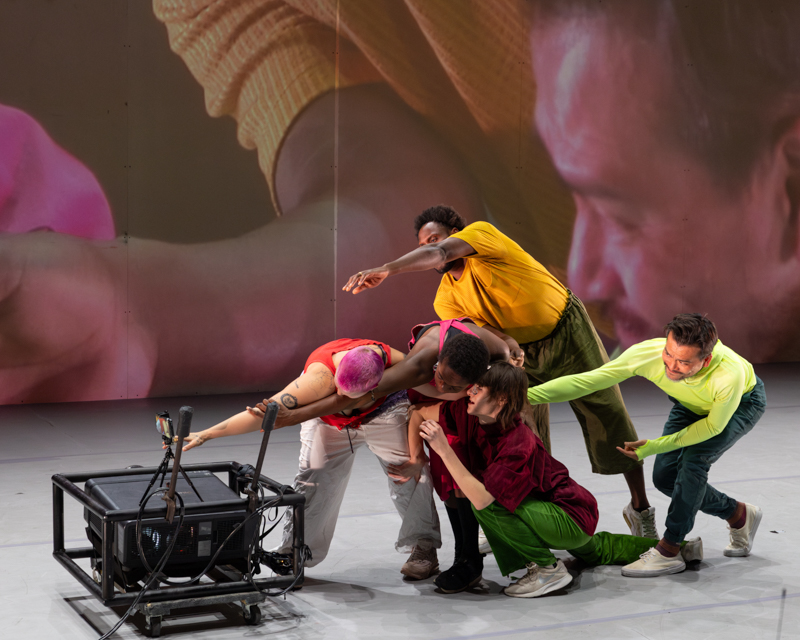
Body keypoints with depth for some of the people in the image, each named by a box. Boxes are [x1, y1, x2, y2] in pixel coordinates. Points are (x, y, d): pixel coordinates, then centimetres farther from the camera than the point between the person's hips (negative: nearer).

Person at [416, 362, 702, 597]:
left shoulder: (518, 446, -34)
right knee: (594, 551, 37)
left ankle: (548, 568, -12)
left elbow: (481, 499, -43)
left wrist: (444, 450, -45)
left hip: (572, 518, -9)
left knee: (489, 504, -27)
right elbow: (423, 412, -8)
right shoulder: (470, 416, -14)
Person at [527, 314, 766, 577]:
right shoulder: (647, 354, -39)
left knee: (693, 459, -26)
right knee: (665, 476, -4)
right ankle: (739, 516, 19)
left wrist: (655, 446, -26)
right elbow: (586, 380, -31)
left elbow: (713, 425, -25)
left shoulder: (729, 374, -46)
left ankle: (668, 552, -14)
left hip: (743, 401, -4)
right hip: (691, 404, 5)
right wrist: (527, 395, -38)